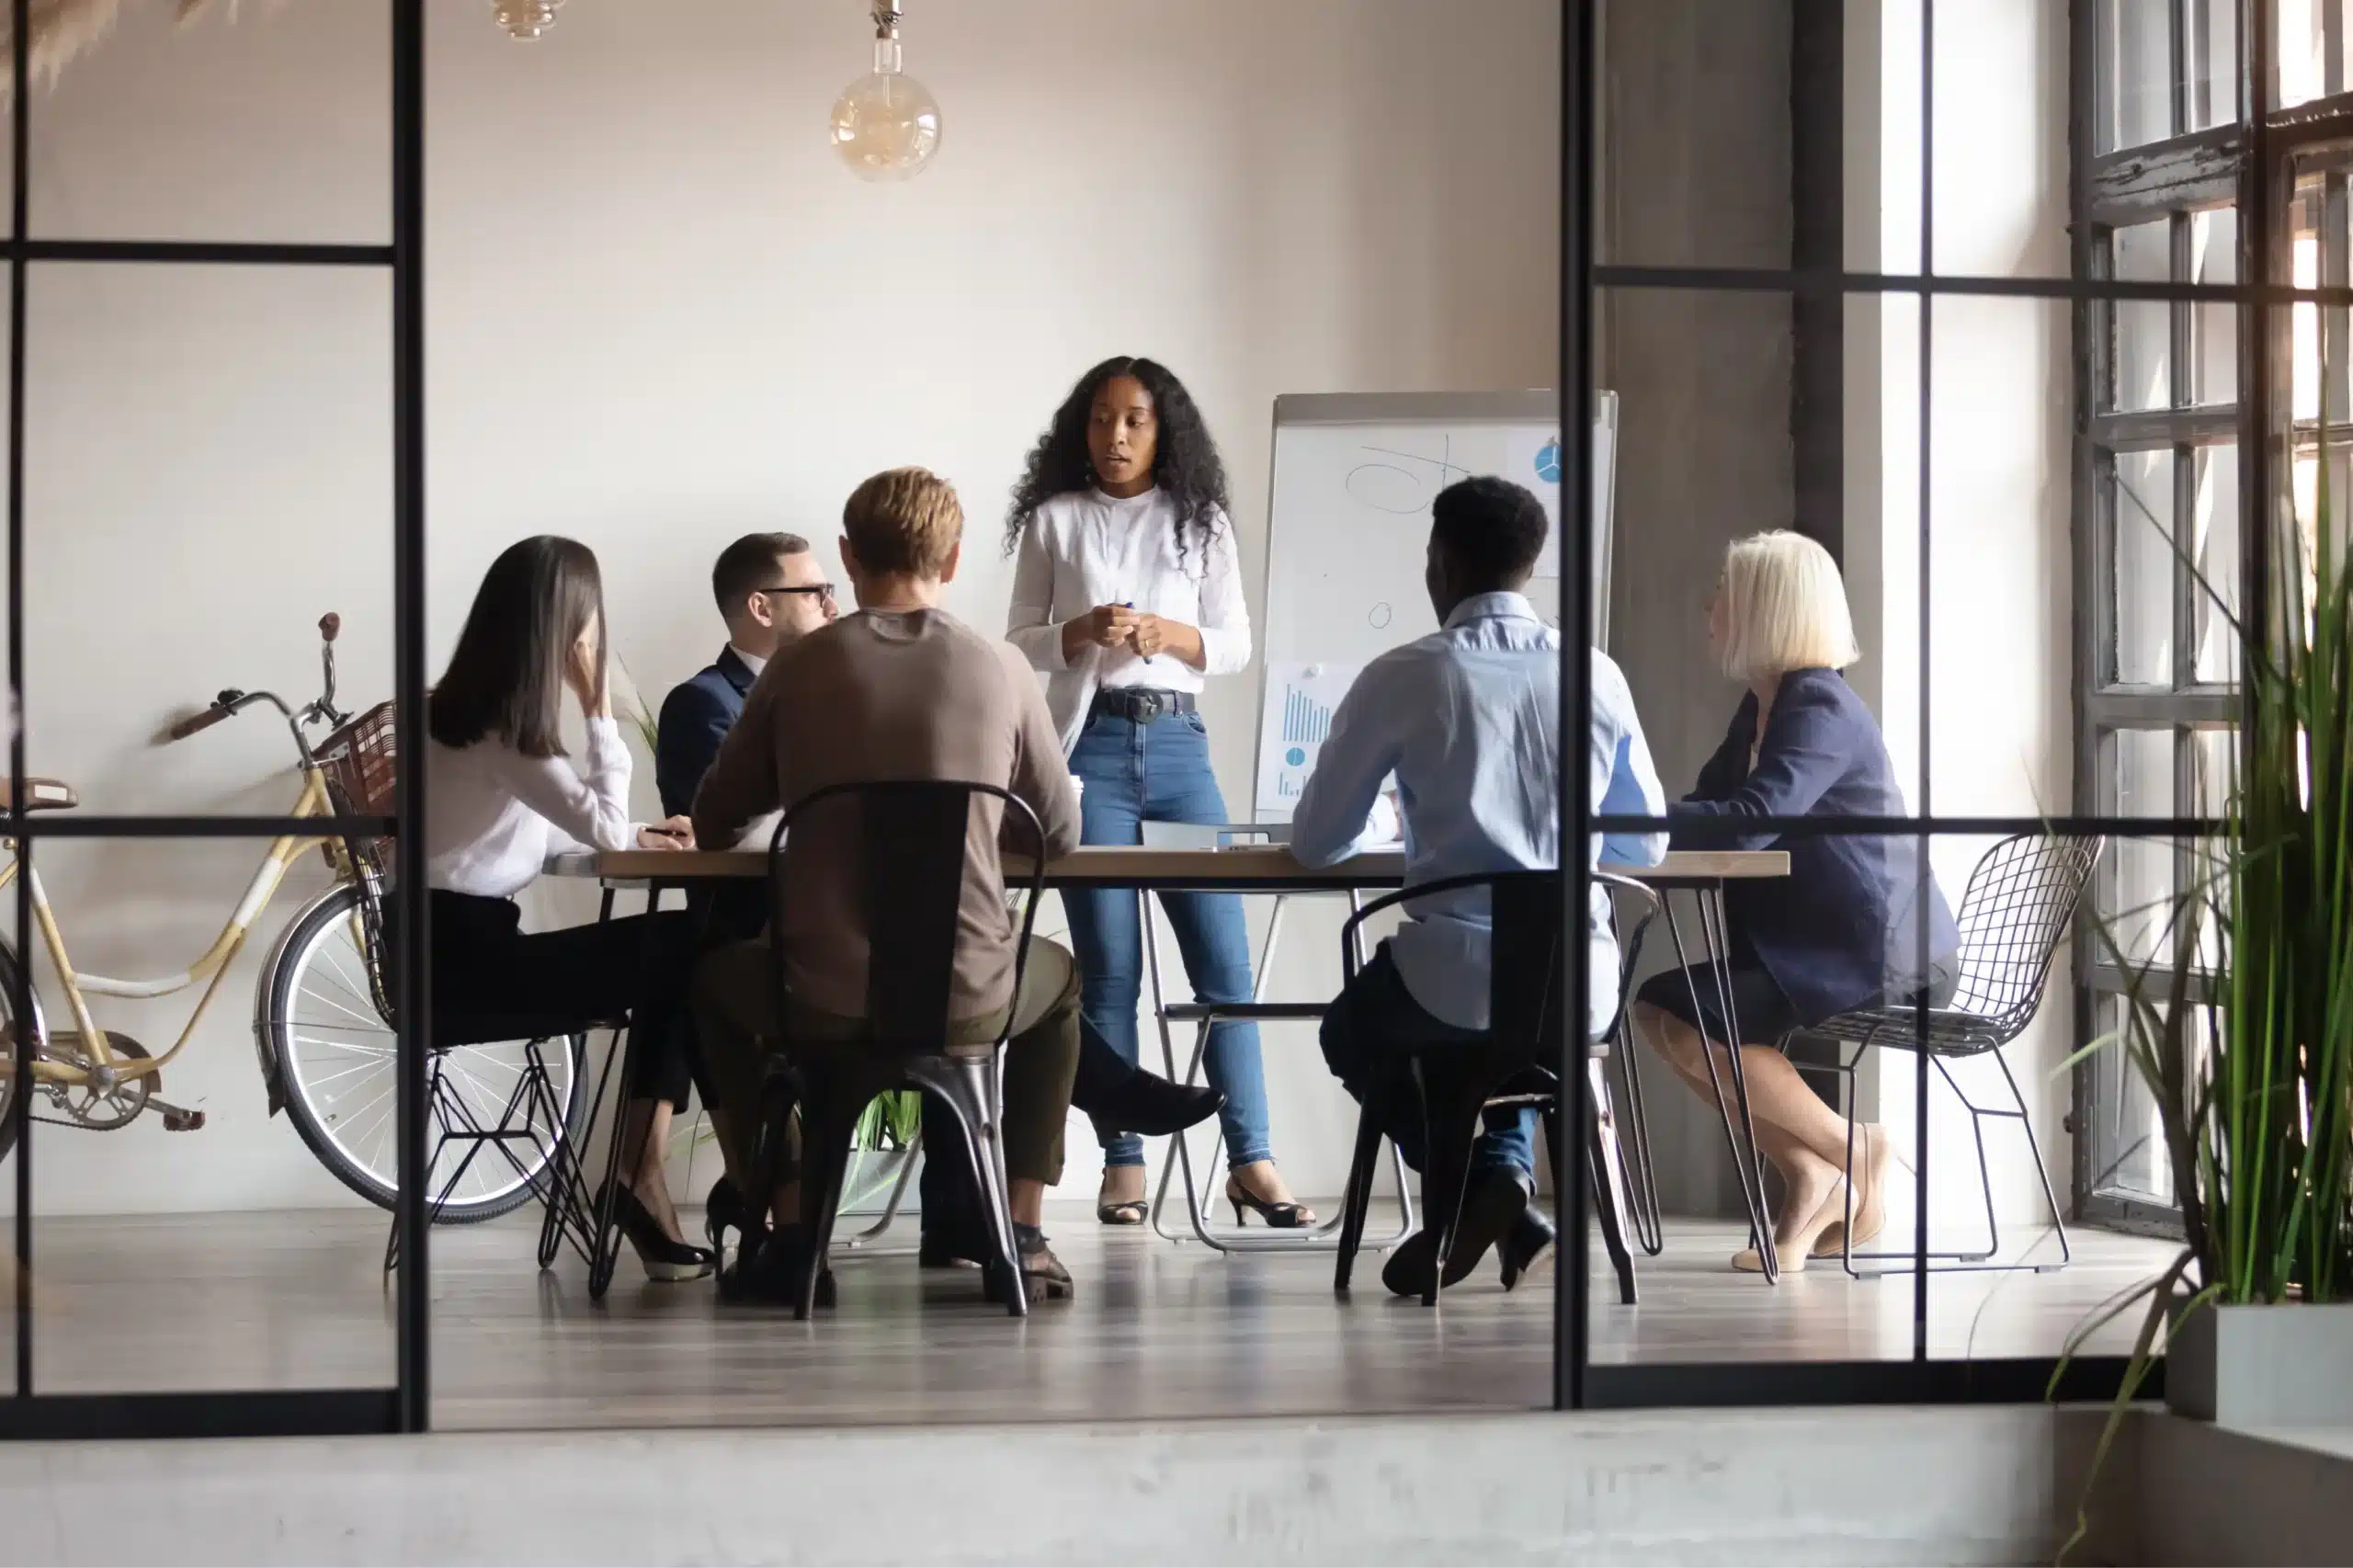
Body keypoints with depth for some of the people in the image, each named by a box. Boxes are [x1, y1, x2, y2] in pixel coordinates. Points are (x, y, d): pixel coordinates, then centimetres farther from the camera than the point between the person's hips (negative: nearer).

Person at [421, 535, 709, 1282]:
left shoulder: (465, 710, 13)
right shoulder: (498, 729, -16)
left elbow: (562, 827, 20)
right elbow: (604, 827, -14)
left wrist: (637, 835, 6)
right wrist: (598, 704, -9)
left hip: (465, 944, 9)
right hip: (462, 956, -9)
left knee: (675, 956, 2)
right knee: (681, 954, -7)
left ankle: (641, 1178, -5)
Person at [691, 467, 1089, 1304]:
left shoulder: (800, 668, -2)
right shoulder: (1000, 670, -2)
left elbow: (713, 824, 9)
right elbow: (1062, 834, 8)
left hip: (823, 1005, 0)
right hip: (969, 1000, 0)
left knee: (715, 979, 34)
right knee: (1060, 976, 35)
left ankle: (790, 1229, 23)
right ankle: (1024, 1234, 26)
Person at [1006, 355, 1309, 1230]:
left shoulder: (1200, 523, 10)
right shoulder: (1054, 520, 7)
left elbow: (1235, 646, 7)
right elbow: (1021, 642, 6)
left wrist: (1167, 634, -12)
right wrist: (1082, 632, -14)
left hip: (1177, 745, 1)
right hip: (1089, 745, -1)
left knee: (1222, 956, -3)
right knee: (1109, 964, -2)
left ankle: (1250, 1159, 0)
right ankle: (1122, 1165, 2)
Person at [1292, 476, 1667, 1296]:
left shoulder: (1403, 677, -5)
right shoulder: (1598, 677, 4)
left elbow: (1316, 845, 4)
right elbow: (1647, 846, 14)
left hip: (1453, 979, -4)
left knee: (1354, 1029, 31)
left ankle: (1473, 1187, 7)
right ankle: (1506, 1173, 15)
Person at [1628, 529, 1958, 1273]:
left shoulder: (1820, 709, -16)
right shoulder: (1763, 705, 14)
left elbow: (1750, 822, -29)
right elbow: (1709, 808, 9)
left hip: (1881, 956, -10)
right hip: (1819, 945, 10)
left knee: (1686, 1020, -19)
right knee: (1657, 1009, 2)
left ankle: (1854, 1152, -6)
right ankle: (1808, 1178, 1)